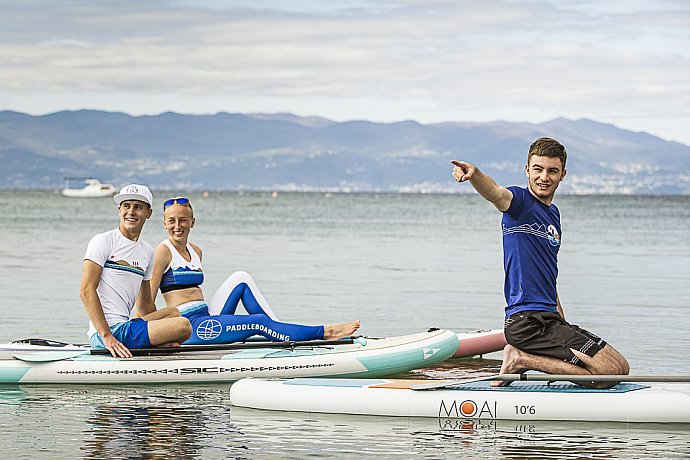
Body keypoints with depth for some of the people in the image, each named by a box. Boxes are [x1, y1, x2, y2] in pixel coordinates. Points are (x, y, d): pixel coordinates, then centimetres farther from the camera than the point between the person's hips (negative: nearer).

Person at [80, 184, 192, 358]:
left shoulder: (148, 251, 18)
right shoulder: (103, 241, -5)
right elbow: (87, 290, -14)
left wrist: (162, 335, 16)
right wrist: (106, 336, -22)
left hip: (125, 324, 9)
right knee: (183, 326, -16)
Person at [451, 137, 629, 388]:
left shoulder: (553, 213, 18)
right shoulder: (521, 202, -7)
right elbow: (496, 193, -32)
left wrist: (564, 324, 26)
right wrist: (474, 174, -55)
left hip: (549, 319, 9)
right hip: (527, 320, -9)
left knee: (620, 368, 11)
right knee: (611, 371, -14)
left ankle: (523, 359, 6)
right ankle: (521, 359, -6)